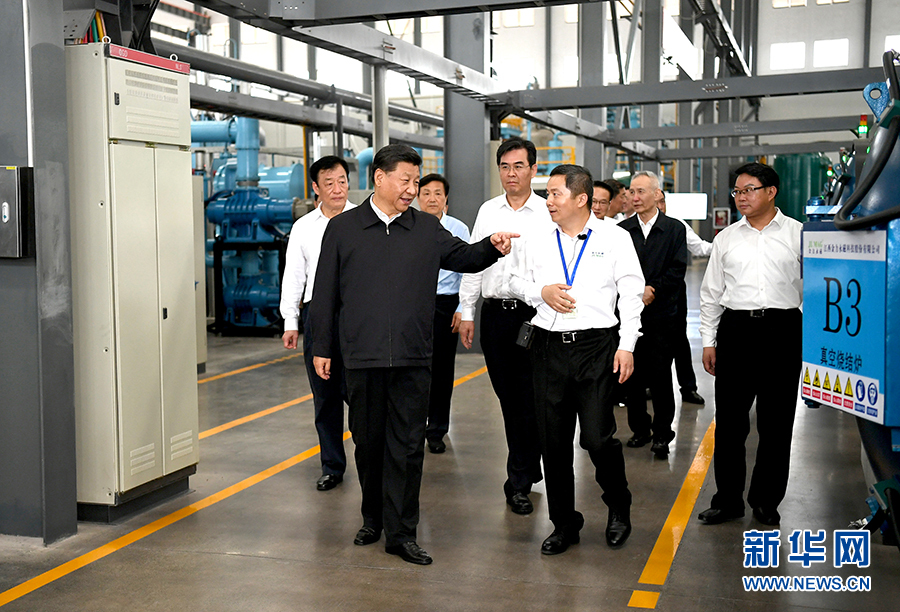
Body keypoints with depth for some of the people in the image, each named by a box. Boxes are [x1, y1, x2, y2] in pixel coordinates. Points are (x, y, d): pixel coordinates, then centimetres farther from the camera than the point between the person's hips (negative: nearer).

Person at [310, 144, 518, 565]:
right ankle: (373, 518, 31)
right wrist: (322, 348, 4)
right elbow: (326, 294, 5)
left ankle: (401, 533, 10)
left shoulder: (427, 230, 9)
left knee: (408, 445, 2)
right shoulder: (342, 229, 4)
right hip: (362, 357, -1)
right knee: (368, 442, 11)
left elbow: (464, 257, 13)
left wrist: (492, 247, -8)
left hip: (413, 358, 1)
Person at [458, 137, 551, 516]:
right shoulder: (488, 211, 11)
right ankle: (527, 470, 26)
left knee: (529, 399, -3)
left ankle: (519, 482, 7)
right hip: (494, 312, 4)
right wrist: (467, 312, 8)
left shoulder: (548, 212, -1)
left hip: (533, 314, -4)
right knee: (507, 397, 10)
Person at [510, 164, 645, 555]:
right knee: (553, 441, 7)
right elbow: (517, 280, 20)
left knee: (598, 438, -8)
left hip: (596, 346, -4)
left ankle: (619, 508, 21)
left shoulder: (614, 239, 1)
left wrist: (626, 345, -6)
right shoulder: (538, 242, 10)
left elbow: (631, 293, 1)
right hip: (549, 346, 4)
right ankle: (564, 523, 22)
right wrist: (541, 291, -2)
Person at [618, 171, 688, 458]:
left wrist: (653, 290, -14)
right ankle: (639, 429, 20)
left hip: (661, 313, -2)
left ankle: (661, 434, 11)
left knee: (660, 375, -1)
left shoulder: (675, 229, 3)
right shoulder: (622, 230, 8)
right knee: (632, 374, 6)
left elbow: (678, 270, -3)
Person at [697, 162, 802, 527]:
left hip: (782, 330, -2)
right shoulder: (726, 238, 11)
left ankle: (766, 501, 20)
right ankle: (728, 499, 17)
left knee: (776, 424, 6)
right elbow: (711, 293, 13)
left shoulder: (798, 234, 4)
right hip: (735, 329, 2)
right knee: (729, 421, 4)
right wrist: (709, 342, 9)